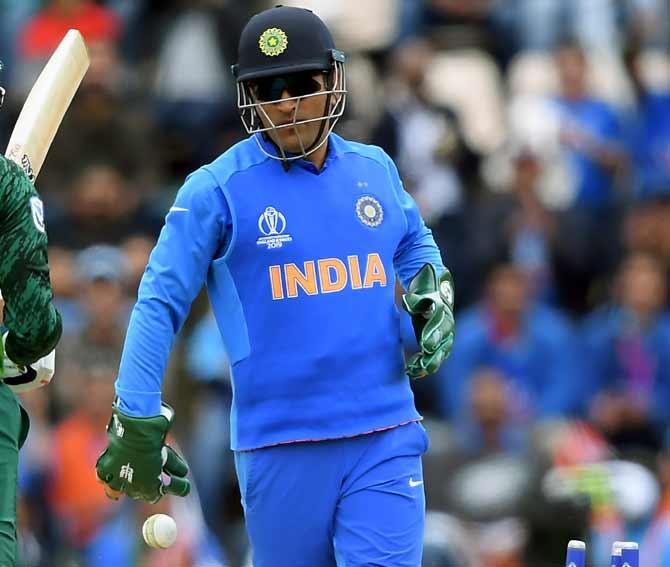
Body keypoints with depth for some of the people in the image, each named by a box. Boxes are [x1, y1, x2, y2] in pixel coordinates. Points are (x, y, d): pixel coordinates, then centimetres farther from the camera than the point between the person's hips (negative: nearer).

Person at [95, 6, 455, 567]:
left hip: (386, 437, 3)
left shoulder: (375, 170, 9)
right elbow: (160, 304, -4)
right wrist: (136, 421, -10)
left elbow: (415, 243, 29)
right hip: (280, 450, -2)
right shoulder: (215, 190, -4)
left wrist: (434, 295, 7)